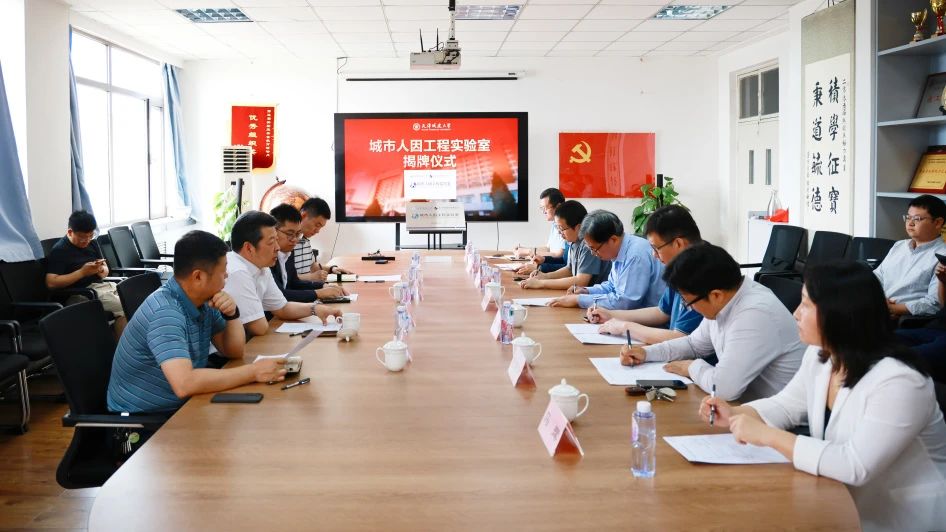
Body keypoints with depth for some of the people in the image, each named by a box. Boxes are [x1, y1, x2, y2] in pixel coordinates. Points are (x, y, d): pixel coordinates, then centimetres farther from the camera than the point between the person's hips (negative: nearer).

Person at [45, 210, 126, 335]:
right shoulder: (59, 250, -7)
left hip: (104, 286, 8)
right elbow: (51, 283, -16)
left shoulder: (92, 243, 14)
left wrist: (101, 269, -8)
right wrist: (82, 272, -19)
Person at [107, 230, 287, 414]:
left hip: (180, 408, 8)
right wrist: (253, 372, -30)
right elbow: (184, 384, -36)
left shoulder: (203, 301, 0)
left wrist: (232, 314, -10)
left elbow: (234, 351, 9)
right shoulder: (165, 312, -25)